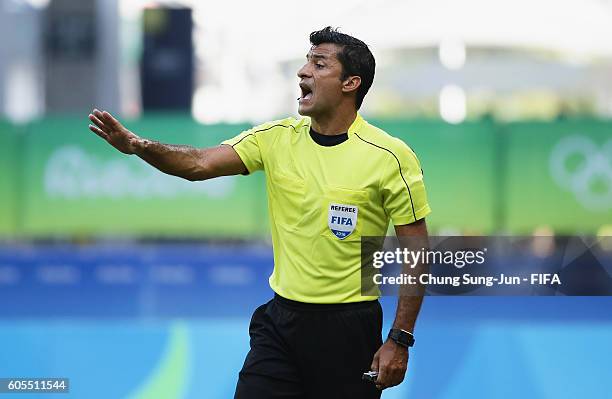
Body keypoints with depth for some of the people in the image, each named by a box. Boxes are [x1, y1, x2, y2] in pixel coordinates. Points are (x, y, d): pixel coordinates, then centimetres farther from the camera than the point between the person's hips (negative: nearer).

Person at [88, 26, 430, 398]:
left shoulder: (390, 156, -10)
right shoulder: (276, 138, 2)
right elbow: (201, 164, -9)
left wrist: (400, 340, -10)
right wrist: (139, 146, -28)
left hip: (348, 327, -4)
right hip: (280, 321, 4)